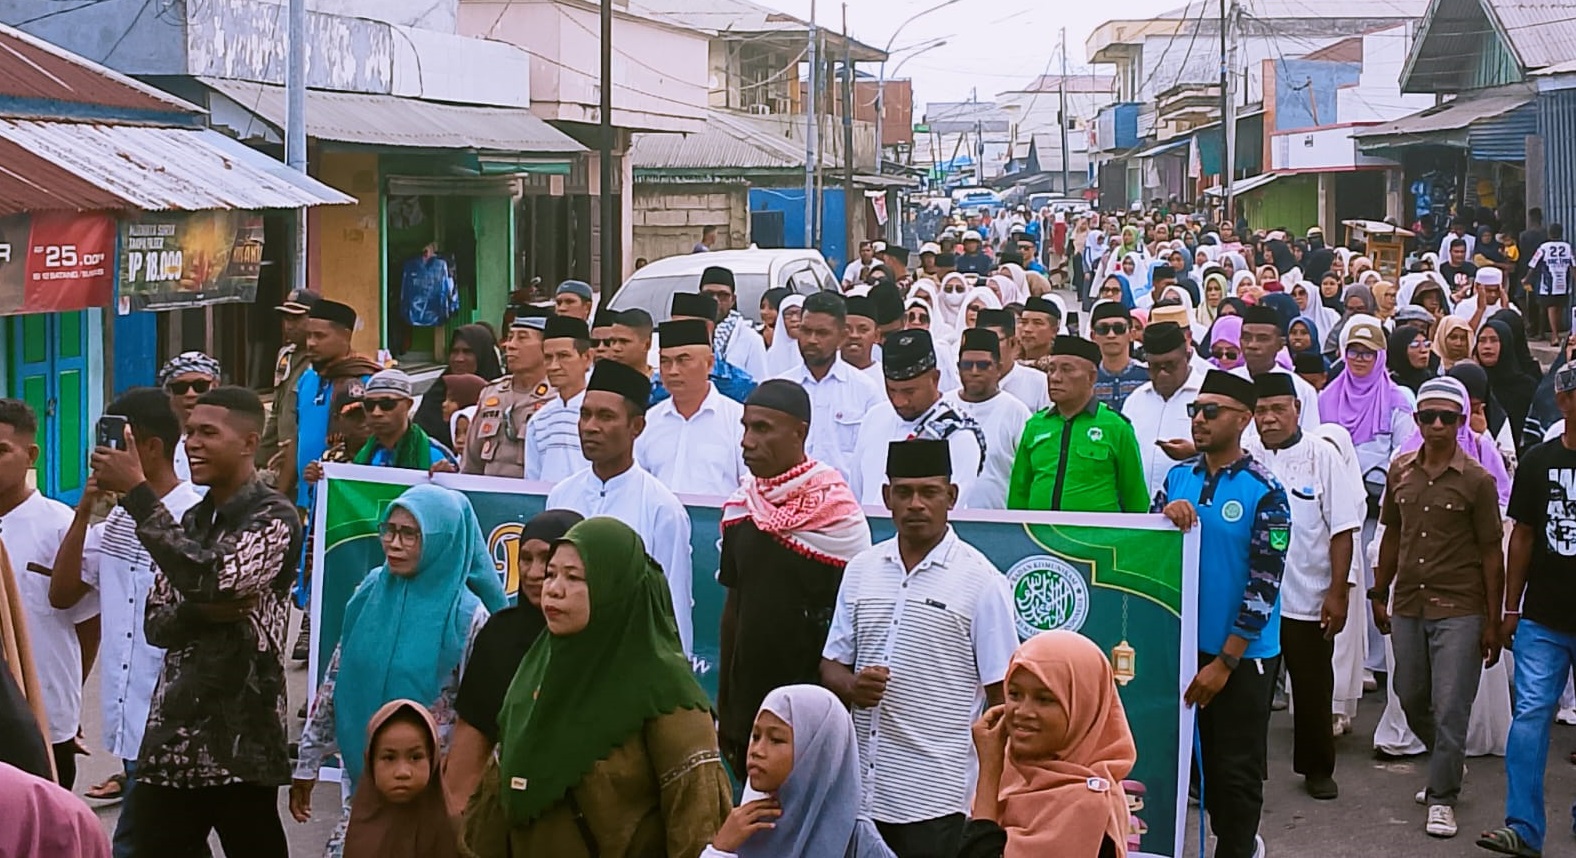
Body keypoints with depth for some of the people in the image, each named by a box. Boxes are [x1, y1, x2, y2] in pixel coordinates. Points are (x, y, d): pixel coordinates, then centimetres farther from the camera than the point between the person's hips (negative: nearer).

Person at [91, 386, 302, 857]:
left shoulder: (274, 518, -8)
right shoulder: (189, 522, 15)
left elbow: (209, 580, -24)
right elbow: (155, 623, 10)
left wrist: (136, 491, -20)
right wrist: (203, 613, -13)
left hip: (241, 736, -6)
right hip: (173, 734, 7)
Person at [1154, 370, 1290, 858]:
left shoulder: (1263, 491, -11)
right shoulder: (1178, 478, 4)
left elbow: (1264, 583, -13)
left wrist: (1226, 661, -14)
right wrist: (1165, 514, -18)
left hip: (1243, 652, -5)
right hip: (1186, 643, 5)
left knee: (1236, 767, 4)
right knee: (1203, 757, 13)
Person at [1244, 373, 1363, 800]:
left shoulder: (1321, 455, -3)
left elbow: (1342, 528, -4)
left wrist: (1337, 592, -7)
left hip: (1309, 599, -1)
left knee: (1314, 688, 11)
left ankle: (1317, 769, 26)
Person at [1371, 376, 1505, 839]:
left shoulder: (1477, 480, -8)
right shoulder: (1400, 471, 4)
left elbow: (1491, 553, -6)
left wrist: (1493, 622, -6)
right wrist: (1379, 594, 14)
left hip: (1459, 611, -5)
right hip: (1408, 607, 5)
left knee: (1450, 710, -3)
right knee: (1412, 701, 16)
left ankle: (1442, 798, 11)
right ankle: (1448, 769, 39)